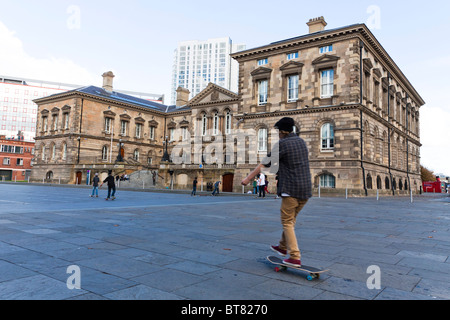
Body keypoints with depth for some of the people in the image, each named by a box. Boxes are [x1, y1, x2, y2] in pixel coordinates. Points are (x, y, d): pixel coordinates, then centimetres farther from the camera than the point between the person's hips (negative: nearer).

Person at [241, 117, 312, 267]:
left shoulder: (281, 144, -9)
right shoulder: (301, 141, 13)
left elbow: (264, 164, -10)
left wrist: (248, 178, -4)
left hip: (291, 188, -7)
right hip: (306, 187, 8)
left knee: (287, 222, 1)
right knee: (291, 218, 20)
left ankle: (295, 257, -1)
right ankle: (283, 246, 34)